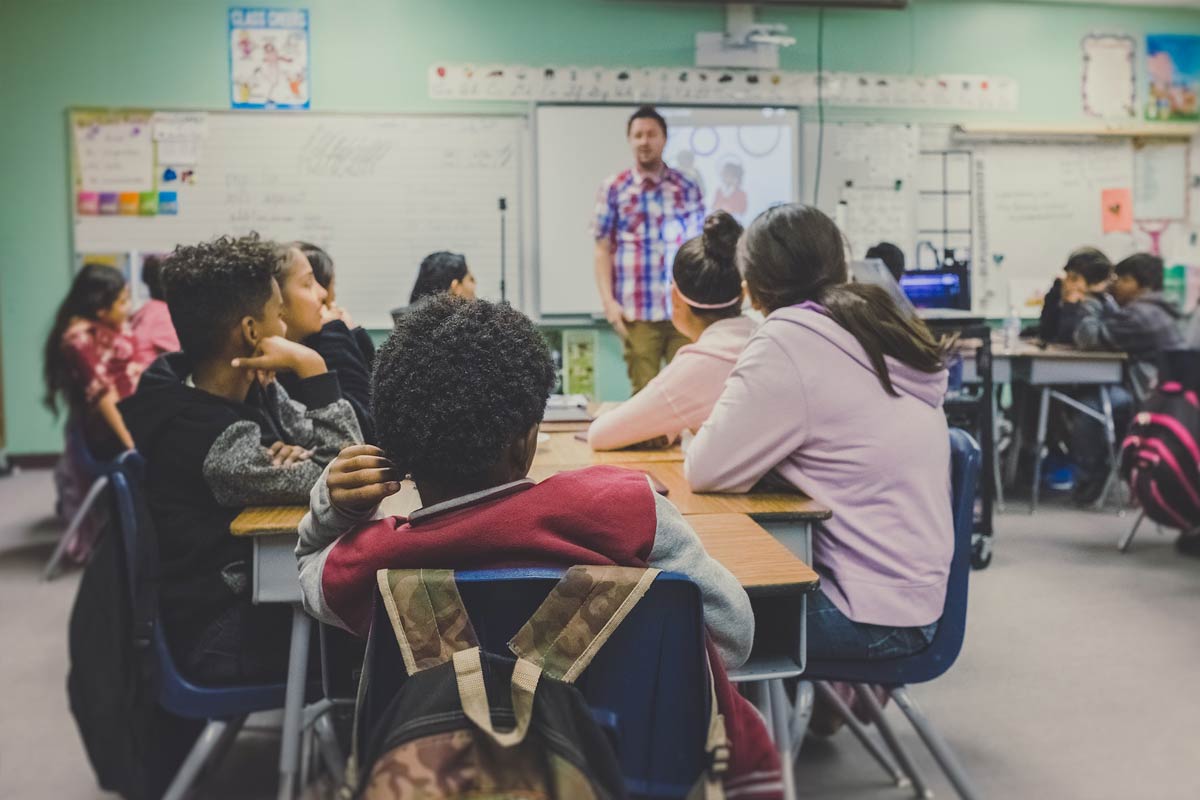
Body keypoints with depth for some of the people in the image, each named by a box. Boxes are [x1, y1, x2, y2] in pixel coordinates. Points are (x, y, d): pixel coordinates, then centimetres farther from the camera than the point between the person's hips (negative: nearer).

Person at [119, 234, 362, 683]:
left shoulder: (251, 389, -1)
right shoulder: (213, 441, -28)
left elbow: (339, 450, 2)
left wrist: (299, 456, -20)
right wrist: (311, 368, -27)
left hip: (260, 583, 8)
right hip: (227, 636, -8)